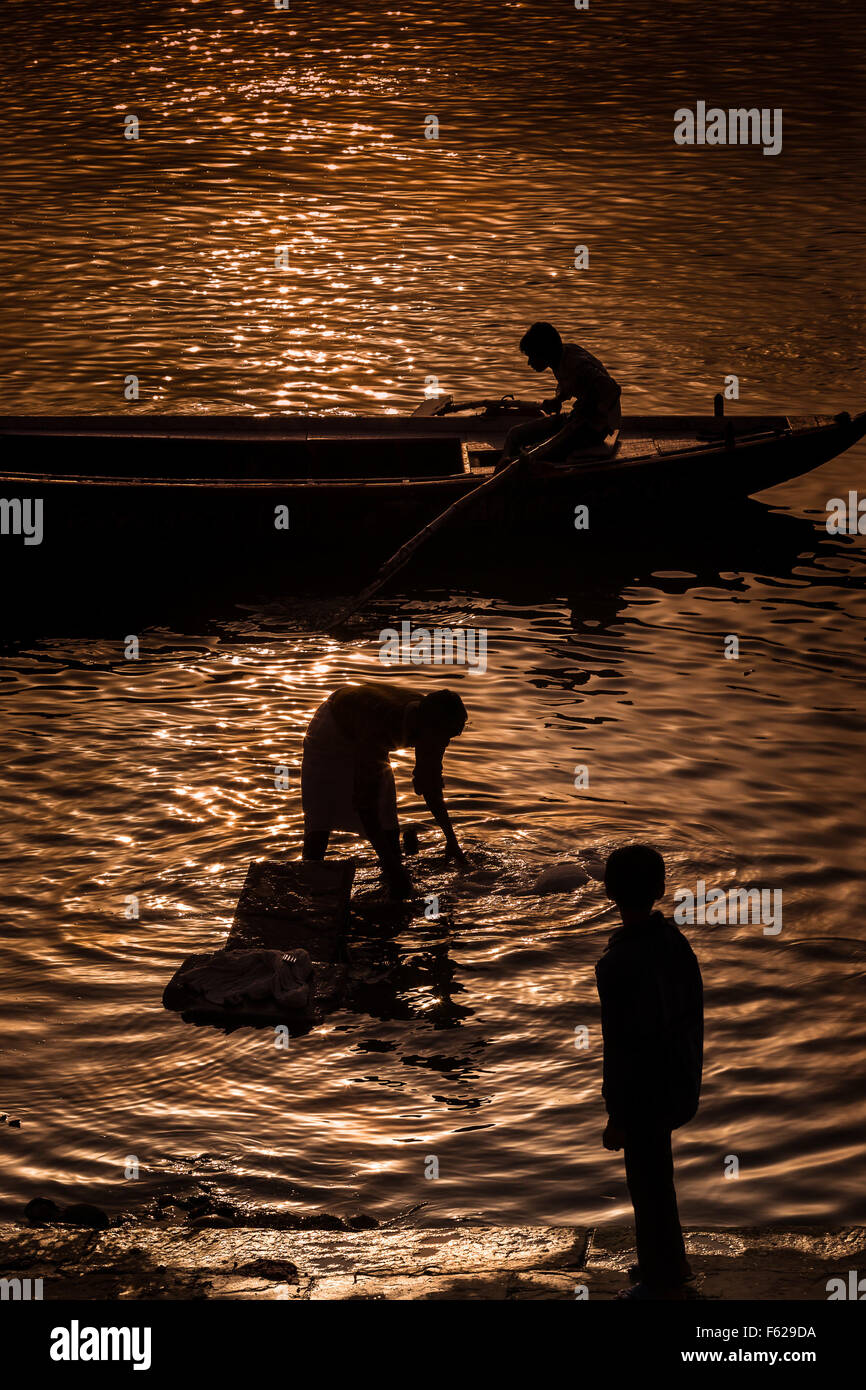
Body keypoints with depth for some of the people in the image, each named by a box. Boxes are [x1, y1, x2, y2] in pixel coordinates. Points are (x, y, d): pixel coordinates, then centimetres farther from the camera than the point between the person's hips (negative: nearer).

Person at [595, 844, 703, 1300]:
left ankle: (666, 1283, 26)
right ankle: (669, 1261, 41)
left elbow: (621, 1047, -23)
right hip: (679, 1086, 8)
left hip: (646, 1094, -8)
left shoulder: (618, 965, -29)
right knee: (651, 1176, 26)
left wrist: (617, 1117, -13)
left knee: (650, 1185, 10)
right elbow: (694, 1013, 6)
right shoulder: (676, 941, -5)